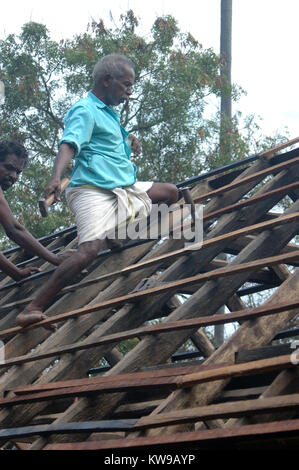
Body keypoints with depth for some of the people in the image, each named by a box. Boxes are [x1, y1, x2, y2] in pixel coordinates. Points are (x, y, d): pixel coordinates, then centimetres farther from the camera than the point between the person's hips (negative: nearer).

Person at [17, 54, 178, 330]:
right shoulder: (85, 110, -7)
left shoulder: (110, 114, 23)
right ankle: (32, 311, -27)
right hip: (93, 191, -10)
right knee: (90, 249, -27)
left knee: (170, 192, 19)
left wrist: (128, 144, 18)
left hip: (124, 190, 10)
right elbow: (69, 144, -24)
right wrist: (57, 177, -42)